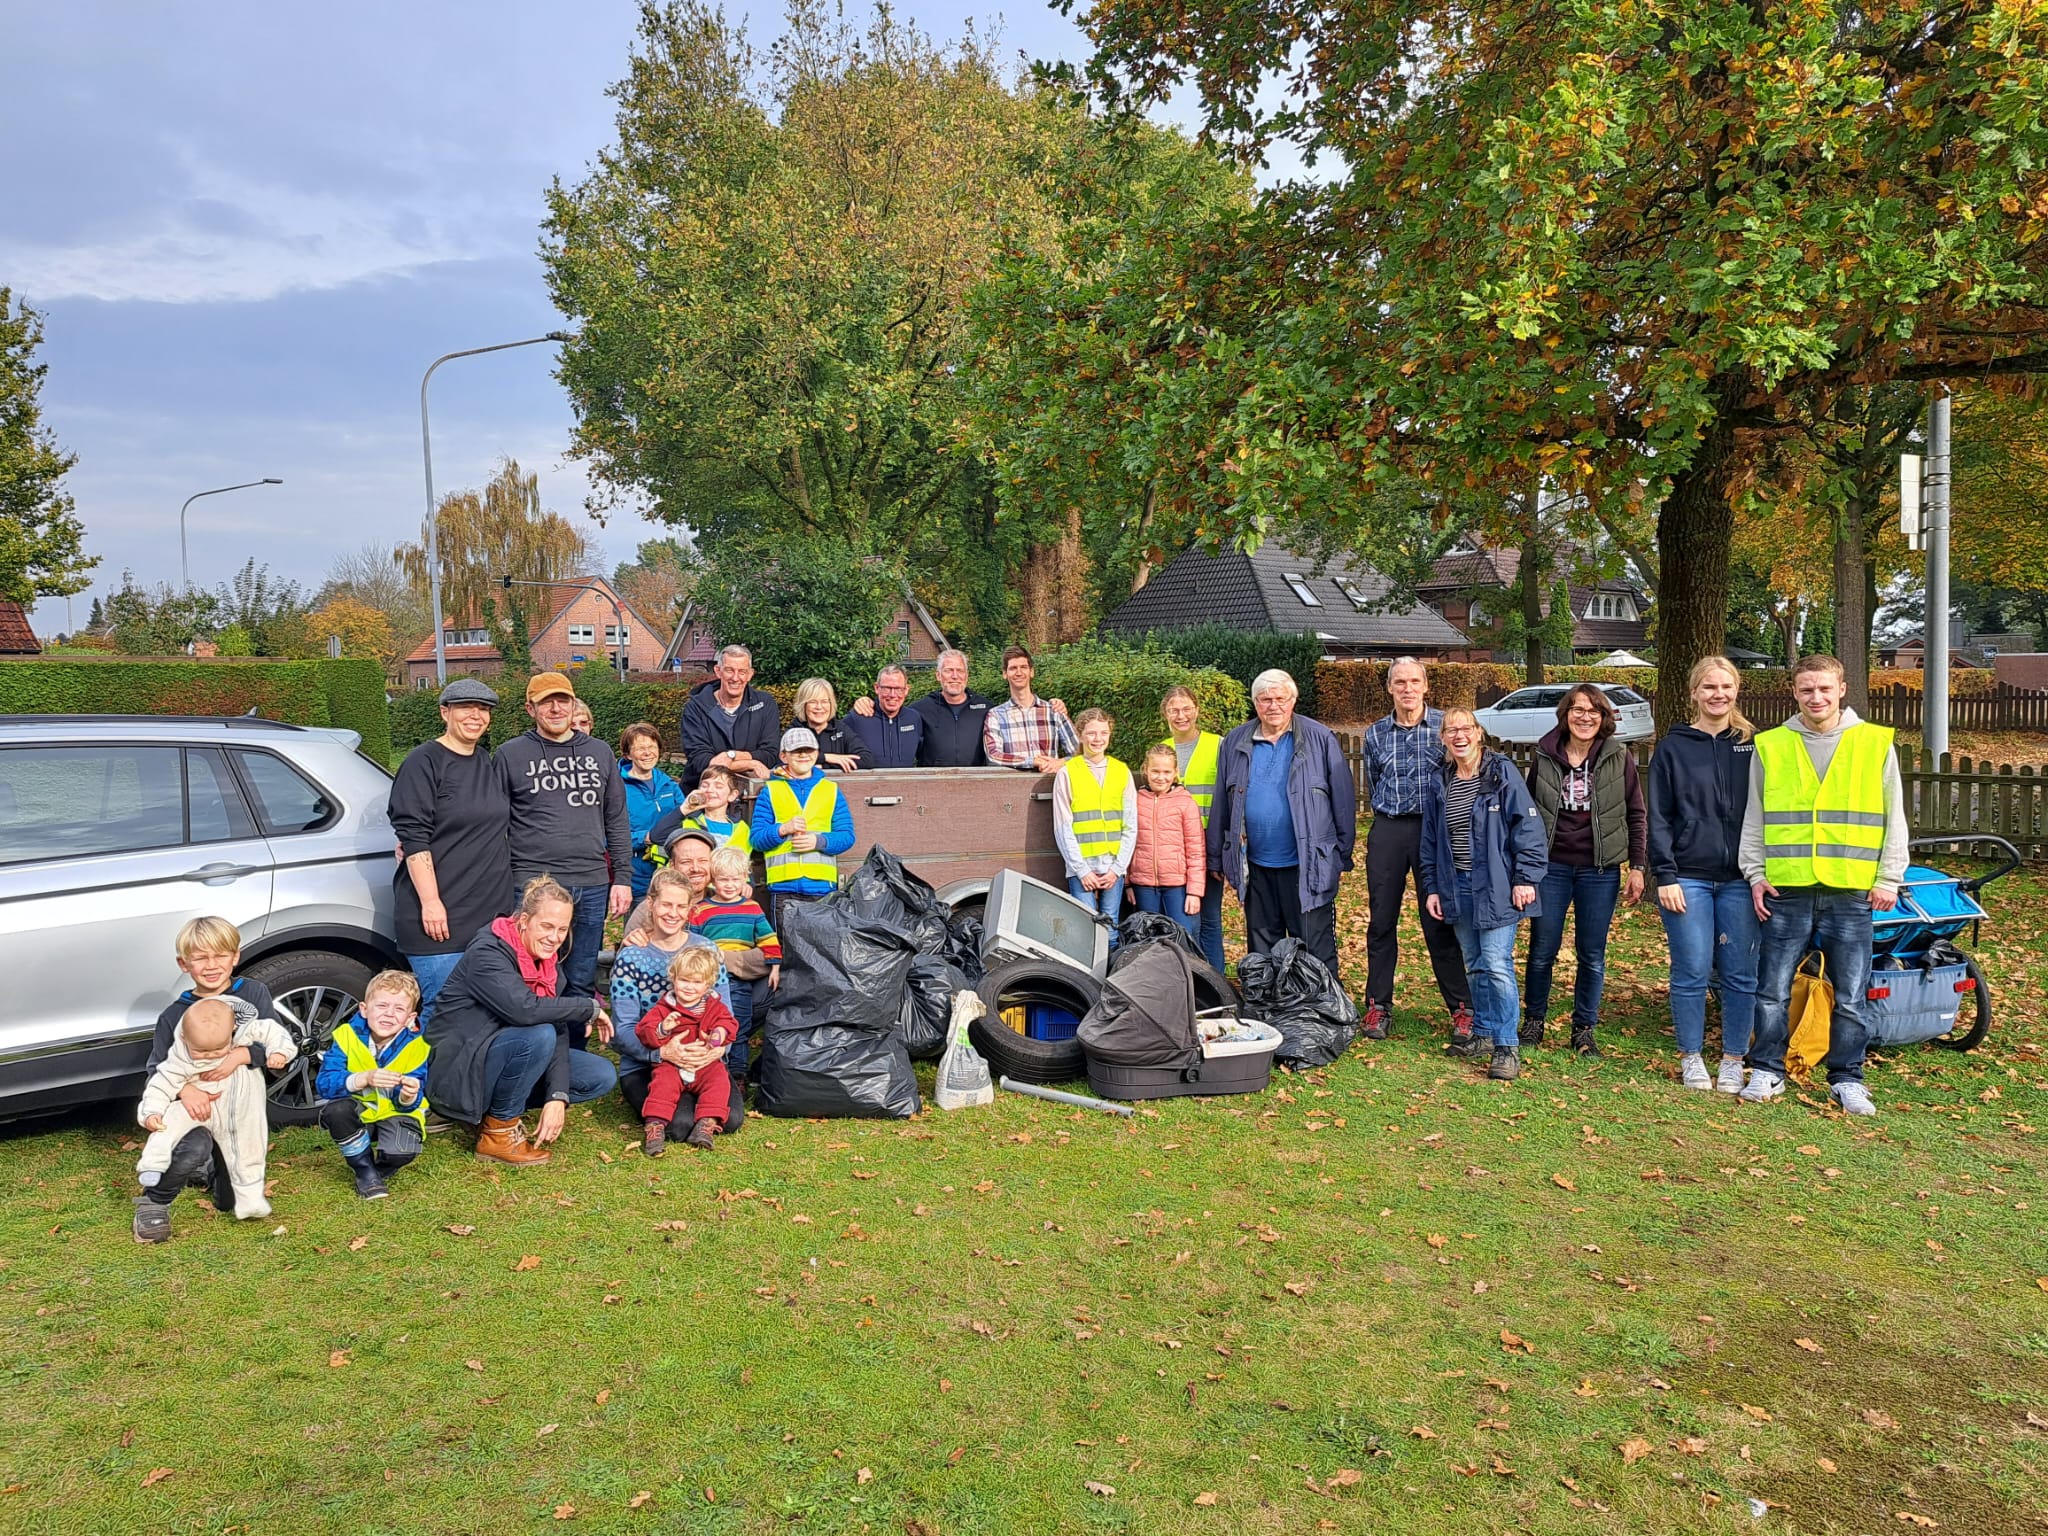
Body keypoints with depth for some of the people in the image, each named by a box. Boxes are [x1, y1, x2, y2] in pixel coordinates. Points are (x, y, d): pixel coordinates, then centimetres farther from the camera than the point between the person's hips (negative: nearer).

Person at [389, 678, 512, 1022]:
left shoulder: (489, 764, 15)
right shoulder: (424, 761, -6)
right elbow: (413, 837, -12)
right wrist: (430, 901, -18)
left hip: (489, 912, 7)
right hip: (439, 916, -6)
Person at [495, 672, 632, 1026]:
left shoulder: (600, 753, 13)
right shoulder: (511, 754, 3)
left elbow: (617, 821, 14)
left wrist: (622, 878, 8)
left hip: (592, 887, 3)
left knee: (582, 984, 10)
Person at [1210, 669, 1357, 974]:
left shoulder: (1321, 739, -3)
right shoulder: (1235, 743, 7)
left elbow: (1344, 800, -1)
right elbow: (1220, 806, 10)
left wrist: (1342, 857, -1)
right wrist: (1217, 858, 10)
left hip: (1308, 867, -4)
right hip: (1255, 868, 4)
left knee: (1316, 952, 1)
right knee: (1261, 953, 14)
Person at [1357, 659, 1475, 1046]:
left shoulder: (1443, 726, 0)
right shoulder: (1375, 733, 8)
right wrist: (1391, 810, 14)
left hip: (1434, 828, -2)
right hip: (1387, 830, 3)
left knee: (1440, 923, 0)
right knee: (1381, 922, 5)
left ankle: (1462, 1007, 10)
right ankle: (1378, 1006, 14)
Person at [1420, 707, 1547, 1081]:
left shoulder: (1502, 773, -6)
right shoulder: (1439, 783, 9)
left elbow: (1528, 825, -9)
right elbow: (1430, 840, 15)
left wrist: (1526, 878, -13)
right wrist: (1431, 888, 12)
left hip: (1496, 885, -5)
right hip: (1456, 886, 5)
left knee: (1496, 963, -11)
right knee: (1474, 964, 14)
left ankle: (1507, 1046, -5)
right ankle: (1483, 1032, 26)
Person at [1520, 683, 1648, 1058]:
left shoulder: (1620, 759, 0)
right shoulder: (1545, 757, 3)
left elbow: (1636, 815, 5)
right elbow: (1527, 811, 11)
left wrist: (1637, 866, 0)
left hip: (1600, 869, -1)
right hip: (1551, 866, 1)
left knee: (1592, 954, 5)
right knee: (1542, 950, 5)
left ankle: (1584, 1028, 18)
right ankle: (1534, 1020, 21)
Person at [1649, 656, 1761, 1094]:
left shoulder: (1755, 746, 7)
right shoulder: (1673, 749, 4)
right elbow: (1659, 818, 1)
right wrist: (1665, 877, -6)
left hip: (1740, 879, 1)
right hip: (1688, 878, -1)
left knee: (1741, 974, 4)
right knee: (1691, 972, 1)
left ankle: (1733, 1061, 16)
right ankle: (1691, 1058, 15)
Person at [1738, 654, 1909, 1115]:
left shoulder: (1875, 744, 4)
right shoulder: (1770, 746, 5)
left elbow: (1894, 818, 7)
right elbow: (1753, 818, 10)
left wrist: (1888, 878, 2)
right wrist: (1756, 873, 2)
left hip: (1851, 892, 0)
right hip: (1786, 891, 0)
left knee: (1850, 997, 6)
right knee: (1773, 991, 4)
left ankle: (1847, 1079, 19)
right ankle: (1767, 1071, 17)